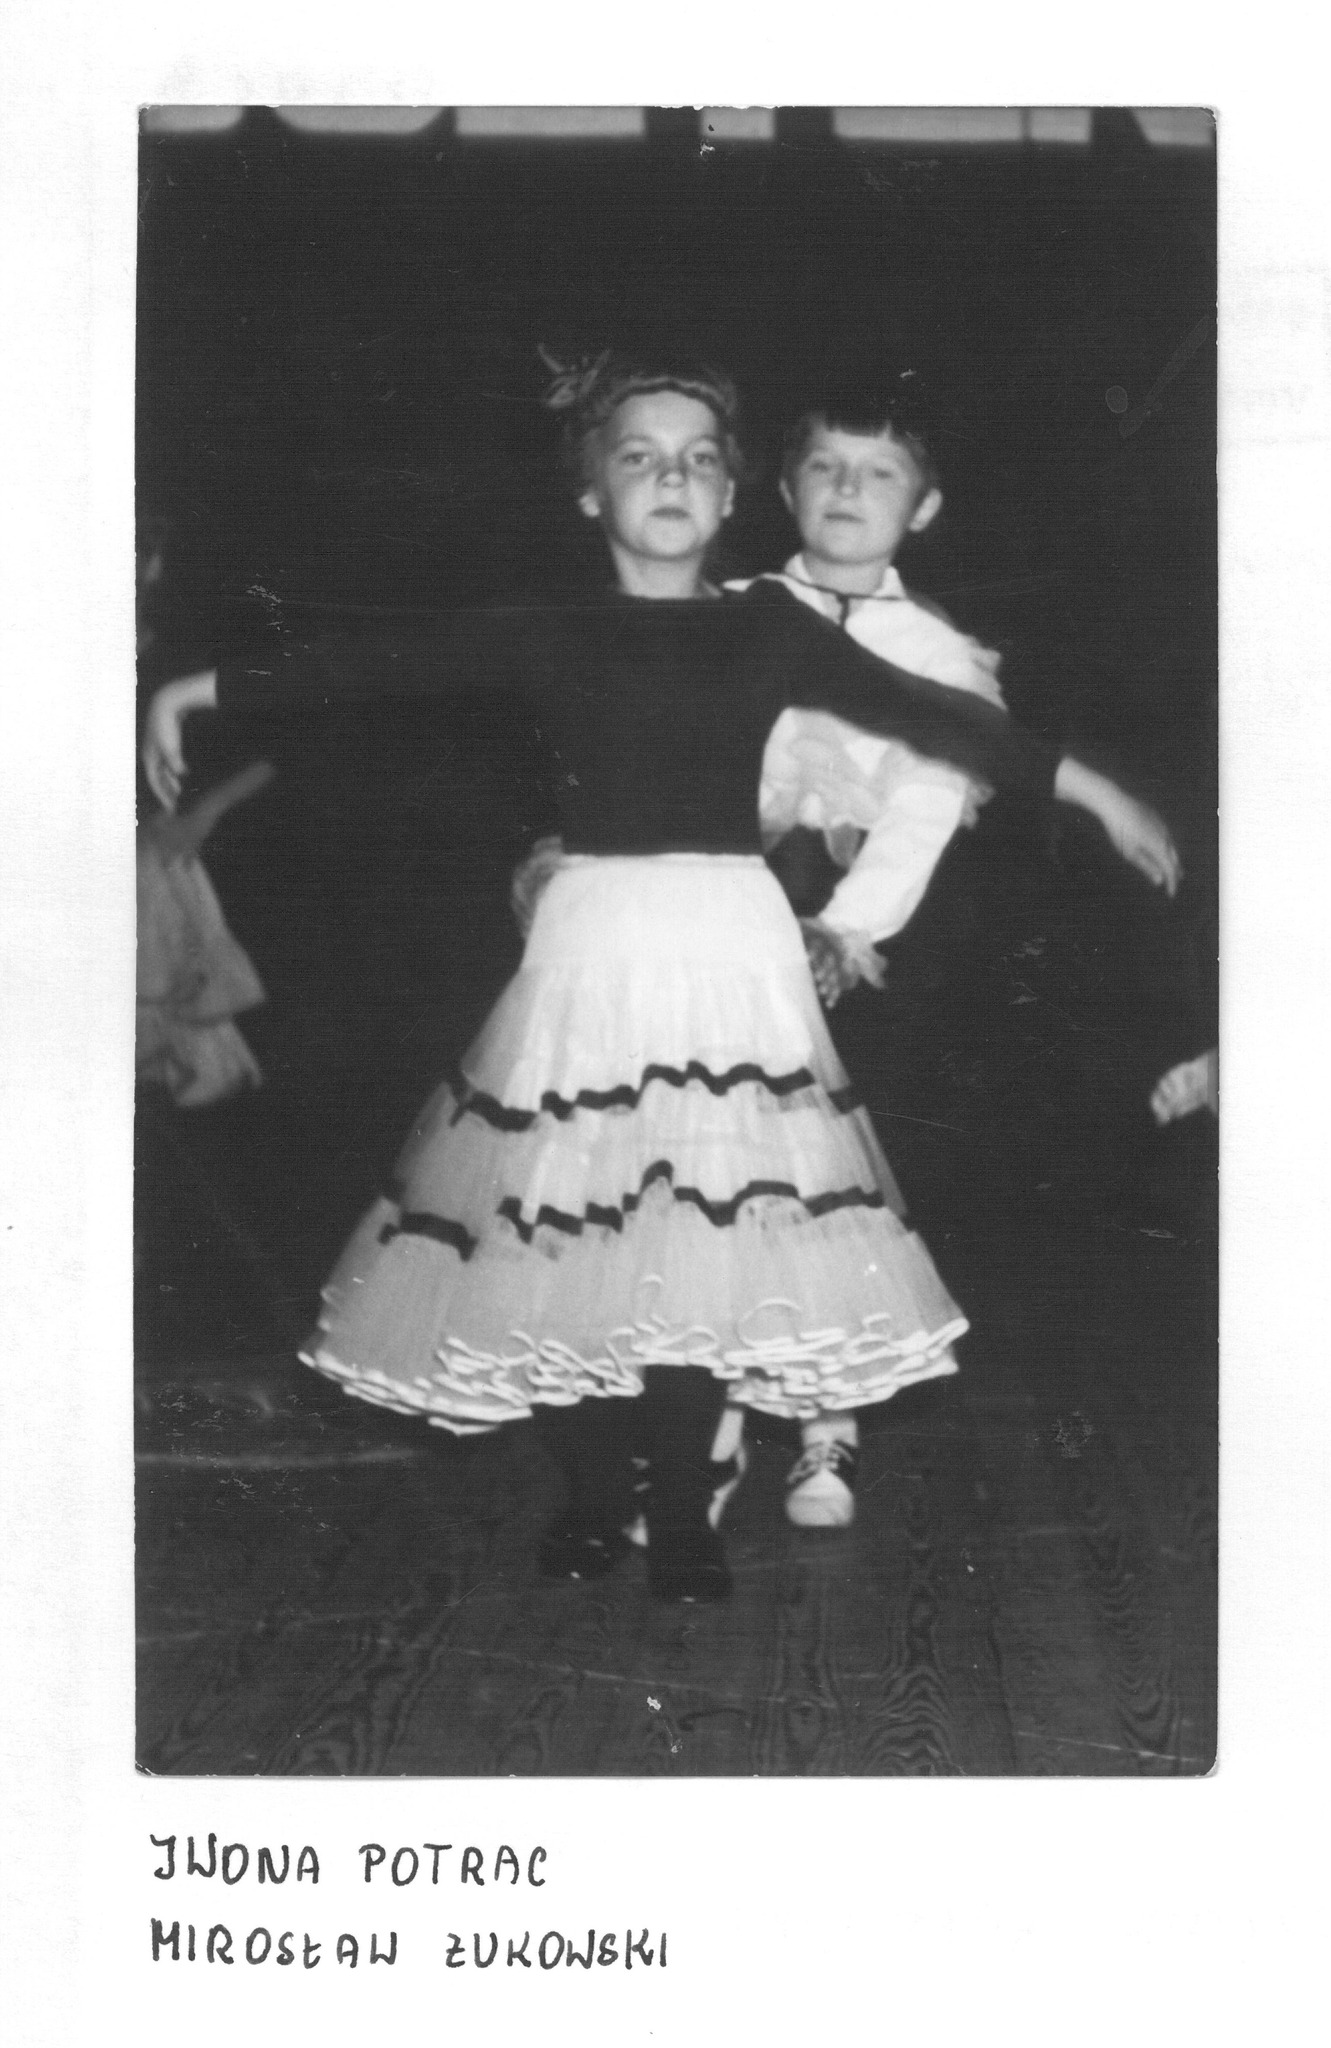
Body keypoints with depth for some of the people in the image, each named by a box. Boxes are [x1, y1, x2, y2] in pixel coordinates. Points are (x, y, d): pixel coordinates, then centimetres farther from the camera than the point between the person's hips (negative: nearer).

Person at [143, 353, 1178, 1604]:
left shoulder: (770, 632, 6)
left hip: (731, 951, 1)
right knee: (570, 1226, -3)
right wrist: (201, 691, 2)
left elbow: (931, 716, 8)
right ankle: (591, 1501, 16)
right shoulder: (548, 637, 3)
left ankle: (682, 1515, 14)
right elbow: (379, 676, 3)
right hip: (593, 948, 0)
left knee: (711, 1230, -1)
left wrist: (1087, 787, 8)